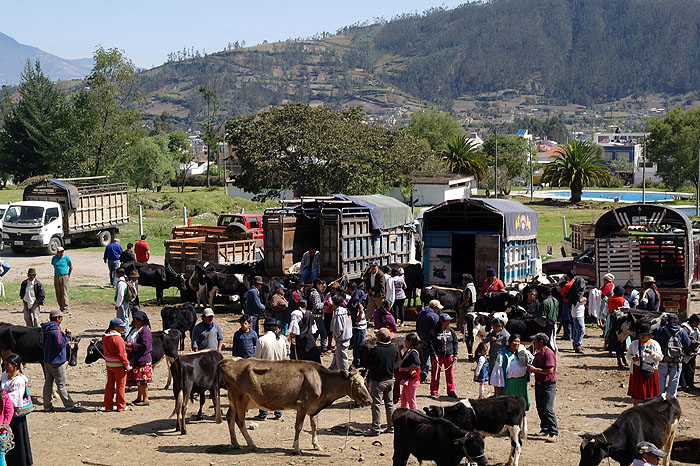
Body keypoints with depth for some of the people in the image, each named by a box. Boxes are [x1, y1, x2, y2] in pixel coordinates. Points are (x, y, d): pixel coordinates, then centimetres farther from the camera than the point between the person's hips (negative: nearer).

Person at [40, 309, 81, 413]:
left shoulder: (45, 328, 10)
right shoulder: (55, 328, -19)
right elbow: (60, 344, -24)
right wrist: (68, 335, -12)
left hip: (47, 360, 9)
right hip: (56, 361, -9)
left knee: (48, 382, 11)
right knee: (61, 385, -3)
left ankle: (47, 406, 14)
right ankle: (70, 406, 3)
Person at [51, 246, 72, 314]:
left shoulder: (66, 258, -3)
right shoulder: (54, 258, 6)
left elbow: (71, 267, 6)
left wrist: (68, 276, 2)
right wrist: (56, 274, 15)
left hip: (64, 277, -4)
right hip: (56, 277, 4)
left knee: (64, 293, -7)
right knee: (58, 294, 4)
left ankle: (65, 309, -6)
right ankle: (61, 308, 12)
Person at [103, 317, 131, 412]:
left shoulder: (105, 337, 5)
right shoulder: (117, 338, -21)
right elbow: (121, 354, -21)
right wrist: (127, 365, -13)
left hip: (108, 364, 8)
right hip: (118, 365, -8)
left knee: (110, 384, 14)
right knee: (120, 385, 3)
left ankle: (108, 406, 19)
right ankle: (121, 406, 9)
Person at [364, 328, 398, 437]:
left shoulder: (375, 350, -21)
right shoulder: (394, 349, -5)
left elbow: (368, 365, -11)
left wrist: (368, 378, 4)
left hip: (377, 381, -5)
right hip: (390, 379, 5)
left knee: (376, 404, 1)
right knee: (389, 403, 15)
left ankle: (375, 428, 3)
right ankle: (391, 426, 21)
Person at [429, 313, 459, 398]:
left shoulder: (451, 330, 4)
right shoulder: (435, 331, -8)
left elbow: (455, 342, 11)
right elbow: (431, 344, -8)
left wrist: (455, 355, 5)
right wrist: (434, 355, -14)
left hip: (449, 356, 3)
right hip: (438, 356, -3)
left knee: (450, 374, 8)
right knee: (435, 375, 2)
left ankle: (451, 391, 19)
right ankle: (434, 392, 9)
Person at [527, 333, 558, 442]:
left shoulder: (549, 354, -17)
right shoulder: (538, 354, 12)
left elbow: (550, 371, -25)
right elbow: (534, 366, 24)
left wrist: (535, 369, -20)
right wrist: (530, 368, 0)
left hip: (548, 385, -9)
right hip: (538, 384, 9)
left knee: (548, 409, -12)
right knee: (540, 409, 13)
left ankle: (554, 433, -9)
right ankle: (545, 429, 25)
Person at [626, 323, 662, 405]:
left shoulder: (654, 344, 4)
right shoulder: (634, 344, 7)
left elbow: (660, 357, 1)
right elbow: (628, 354, 13)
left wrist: (651, 352, -16)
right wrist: (633, 358, -10)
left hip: (650, 370, -1)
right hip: (637, 370, 1)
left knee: (650, 392, 2)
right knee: (636, 393, 3)